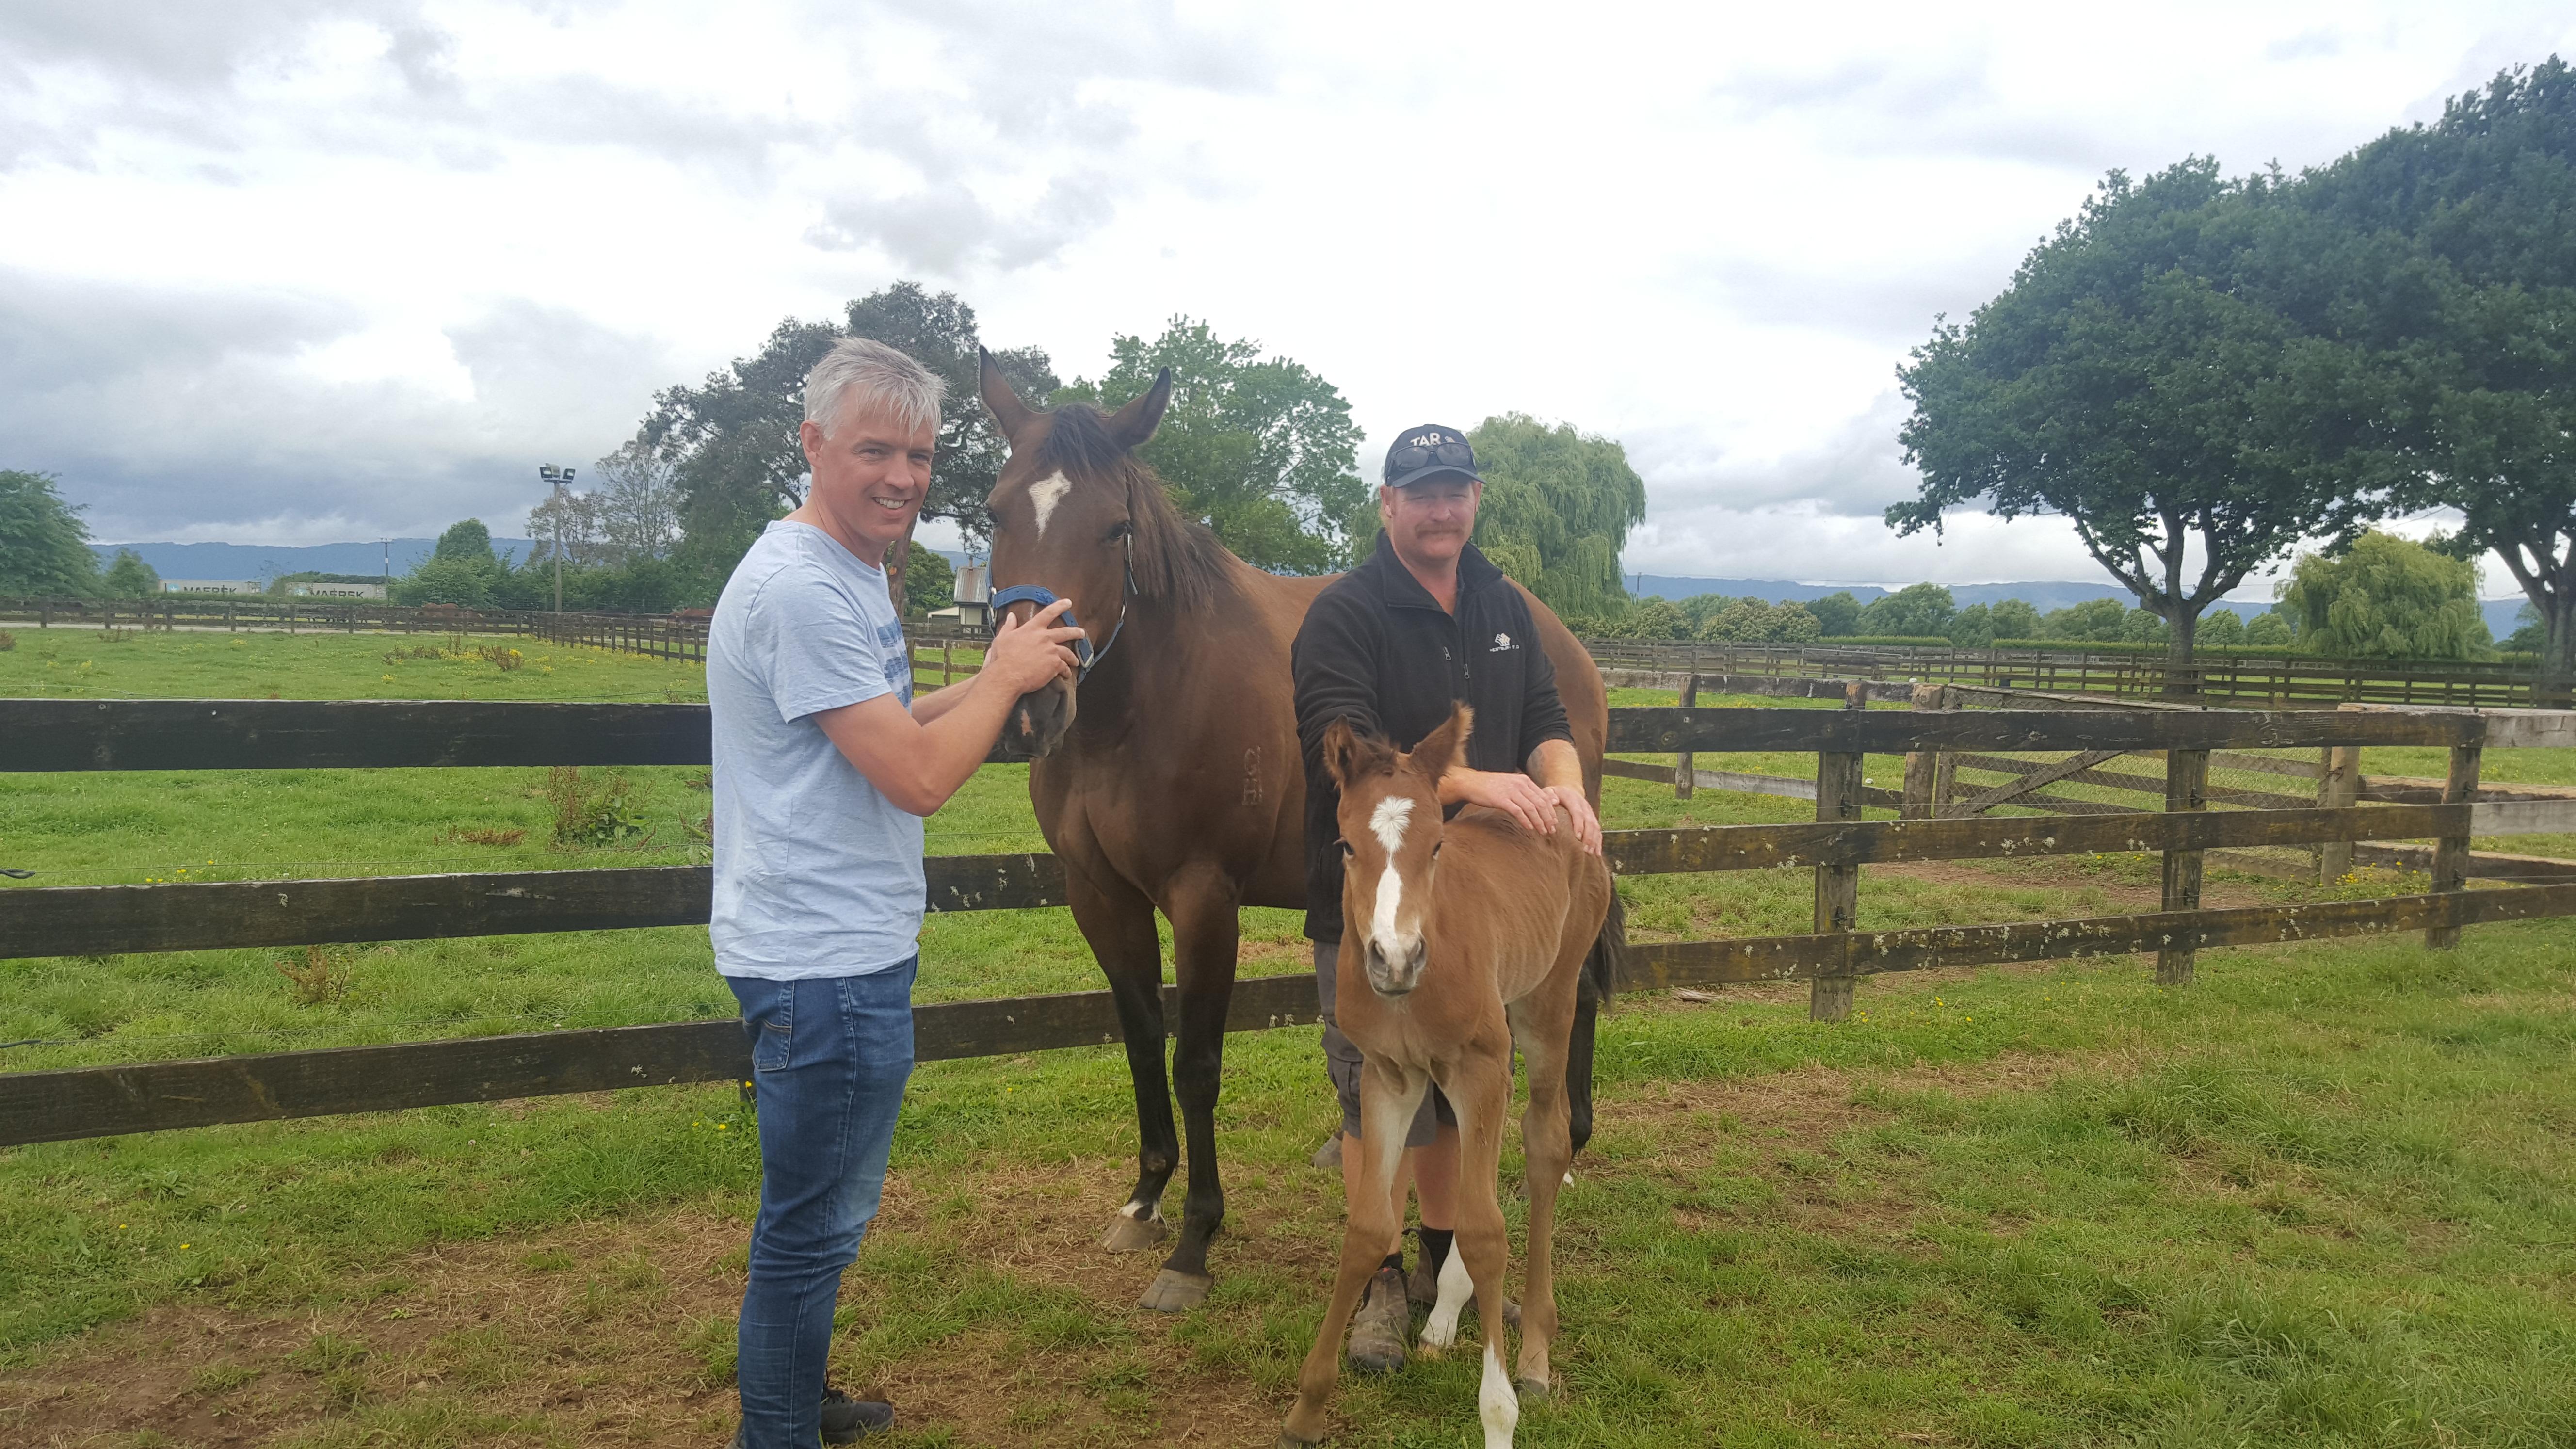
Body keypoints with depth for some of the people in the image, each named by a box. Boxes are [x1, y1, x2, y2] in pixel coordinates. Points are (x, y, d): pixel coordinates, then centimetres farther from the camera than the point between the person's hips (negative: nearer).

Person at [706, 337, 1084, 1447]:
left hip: (847, 947, 11)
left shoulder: (852, 573, 13)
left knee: (828, 1208, 25)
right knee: (815, 1222, 3)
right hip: (826, 961, -11)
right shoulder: (802, 588, -21)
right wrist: (1007, 678, -10)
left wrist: (993, 679, 10)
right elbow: (919, 777, -25)